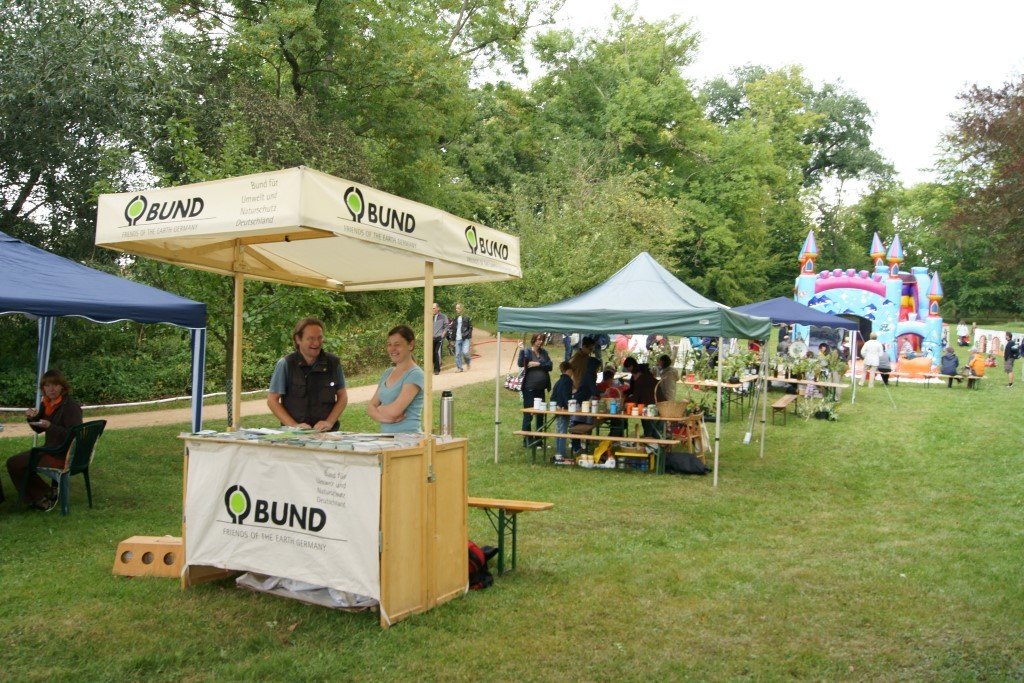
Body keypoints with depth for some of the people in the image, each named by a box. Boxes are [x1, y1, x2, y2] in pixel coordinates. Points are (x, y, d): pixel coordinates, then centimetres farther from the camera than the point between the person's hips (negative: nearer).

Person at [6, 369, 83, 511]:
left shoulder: (71, 406, -19)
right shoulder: (47, 403, 6)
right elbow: (39, 429, 17)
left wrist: (50, 426, -32)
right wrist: (32, 417, -4)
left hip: (64, 455, -9)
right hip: (51, 449, 9)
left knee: (13, 463, -7)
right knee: (16, 461, 15)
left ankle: (43, 496, 7)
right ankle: (46, 493, 17)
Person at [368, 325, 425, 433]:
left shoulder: (415, 374, -8)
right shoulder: (387, 373, 13)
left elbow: (394, 410, -16)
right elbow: (370, 407, 11)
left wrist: (379, 410, 3)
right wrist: (383, 417, -8)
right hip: (386, 437, 6)